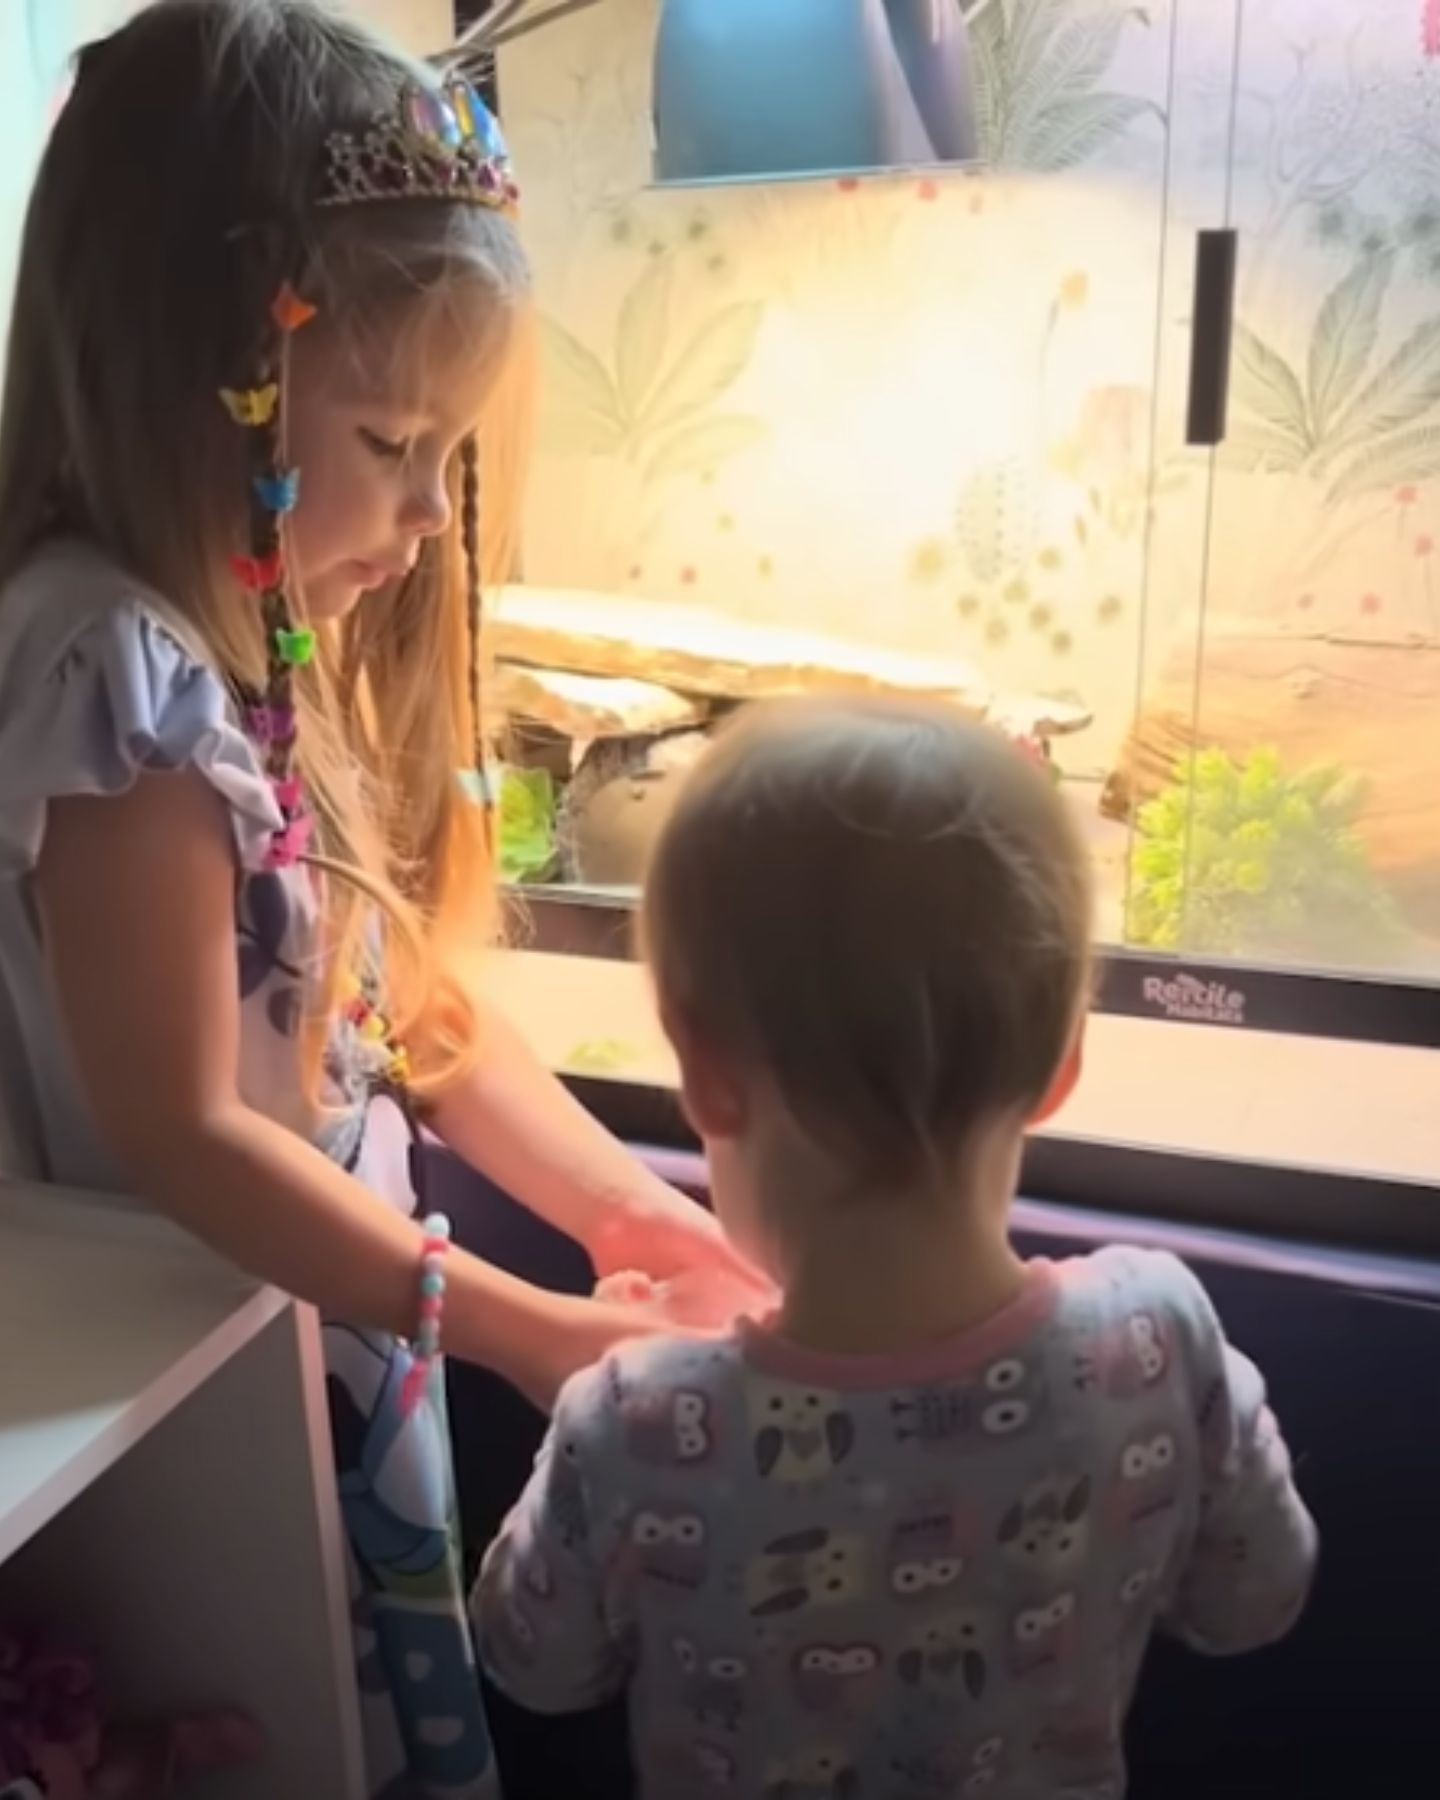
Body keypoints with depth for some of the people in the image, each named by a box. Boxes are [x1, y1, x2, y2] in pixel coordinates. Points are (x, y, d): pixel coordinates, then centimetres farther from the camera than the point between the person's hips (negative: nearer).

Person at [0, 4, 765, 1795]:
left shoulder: (281, 631, 2)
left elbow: (405, 993, 4)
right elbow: (183, 1138, -25)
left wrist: (621, 1207, -2)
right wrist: (519, 1326, -21)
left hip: (356, 1331, 8)